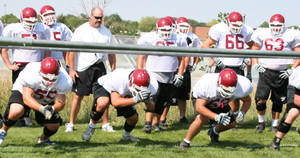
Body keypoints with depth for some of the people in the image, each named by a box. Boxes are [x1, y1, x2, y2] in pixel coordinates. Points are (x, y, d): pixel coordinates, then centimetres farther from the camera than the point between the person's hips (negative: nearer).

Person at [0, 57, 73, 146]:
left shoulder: (63, 81, -28)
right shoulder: (31, 75, -39)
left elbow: (61, 103, -26)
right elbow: (27, 98, -40)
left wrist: (52, 109, -50)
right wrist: (42, 108, -57)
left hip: (46, 102, 4)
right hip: (23, 92, -4)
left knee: (54, 126, -9)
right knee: (15, 112, -35)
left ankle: (43, 139, 28)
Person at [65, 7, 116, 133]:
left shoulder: (106, 32, 10)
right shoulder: (81, 30, -2)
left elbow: (111, 53, 15)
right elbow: (72, 50, -4)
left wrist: (113, 70, 9)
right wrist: (72, 69, -10)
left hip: (99, 67, 3)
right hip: (83, 68, -3)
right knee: (78, 96, 0)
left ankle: (105, 124, 8)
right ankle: (71, 123, 9)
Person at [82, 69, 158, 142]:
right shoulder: (119, 79, -45)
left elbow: (151, 108, -19)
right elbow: (115, 102, -47)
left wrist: (148, 102, -44)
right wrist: (135, 99, -59)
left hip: (123, 95, 6)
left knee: (134, 119, 2)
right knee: (103, 104, -39)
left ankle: (126, 135, 38)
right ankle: (91, 127, -13)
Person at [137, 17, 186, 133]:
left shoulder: (177, 40, 10)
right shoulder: (149, 39, -2)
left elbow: (181, 59, 17)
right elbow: (141, 57, 1)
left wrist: (180, 75, 9)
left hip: (169, 77, 5)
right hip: (153, 74, -4)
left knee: (162, 102, 8)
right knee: (152, 98, -18)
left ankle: (155, 123, 19)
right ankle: (148, 122, -19)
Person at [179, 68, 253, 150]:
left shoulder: (241, 87, -35)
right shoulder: (207, 85, -46)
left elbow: (247, 100, -13)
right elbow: (199, 107, -42)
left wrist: (242, 112, -36)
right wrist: (217, 117, -55)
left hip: (222, 104, 5)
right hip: (204, 100, -5)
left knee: (231, 124, 3)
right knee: (201, 119, -29)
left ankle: (214, 132, 38)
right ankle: (186, 141, -8)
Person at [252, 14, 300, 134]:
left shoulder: (290, 36, -3)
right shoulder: (262, 34, 4)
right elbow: (254, 49, 19)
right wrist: (256, 64, 7)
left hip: (281, 73, 0)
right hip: (265, 71, 1)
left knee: (278, 102, 9)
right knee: (261, 99, -9)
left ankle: (274, 125, 23)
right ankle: (261, 122, 14)